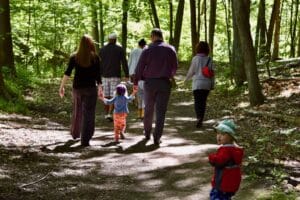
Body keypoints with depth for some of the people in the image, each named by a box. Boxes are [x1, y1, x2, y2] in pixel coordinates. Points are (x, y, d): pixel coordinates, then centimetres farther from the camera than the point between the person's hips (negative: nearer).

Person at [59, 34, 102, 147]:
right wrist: (100, 87, 7)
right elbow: (98, 74, -4)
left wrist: (62, 86, -7)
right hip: (90, 88, -3)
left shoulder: (74, 57, -1)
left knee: (77, 111, 22)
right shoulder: (95, 58, -4)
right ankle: (85, 140, -7)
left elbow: (67, 73, -9)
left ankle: (75, 133, 41)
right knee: (88, 114, 0)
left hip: (77, 88, 3)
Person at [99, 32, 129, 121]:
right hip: (115, 76, -3)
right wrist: (126, 75, -2)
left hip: (105, 75, 3)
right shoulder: (120, 49, -4)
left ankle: (106, 114, 18)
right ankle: (109, 114, -17)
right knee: (113, 96, -4)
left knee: (106, 96, 13)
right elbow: (124, 63, -7)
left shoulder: (102, 49, 5)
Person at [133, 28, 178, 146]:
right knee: (161, 111, 0)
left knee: (148, 109, 17)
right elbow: (174, 67, 6)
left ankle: (147, 133, 30)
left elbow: (140, 67, -4)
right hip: (164, 83, 0)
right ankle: (157, 137, -6)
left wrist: (136, 82, 7)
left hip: (149, 83, 0)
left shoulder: (147, 50, -5)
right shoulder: (170, 50, -1)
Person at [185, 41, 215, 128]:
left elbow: (191, 71, -2)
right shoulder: (209, 59, 1)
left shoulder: (195, 58, -7)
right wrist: (212, 85, 12)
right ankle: (200, 121, 17)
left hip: (197, 83, -3)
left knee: (197, 102, 0)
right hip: (207, 84, 3)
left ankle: (199, 117, -22)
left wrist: (186, 79, 15)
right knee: (203, 102, 12)